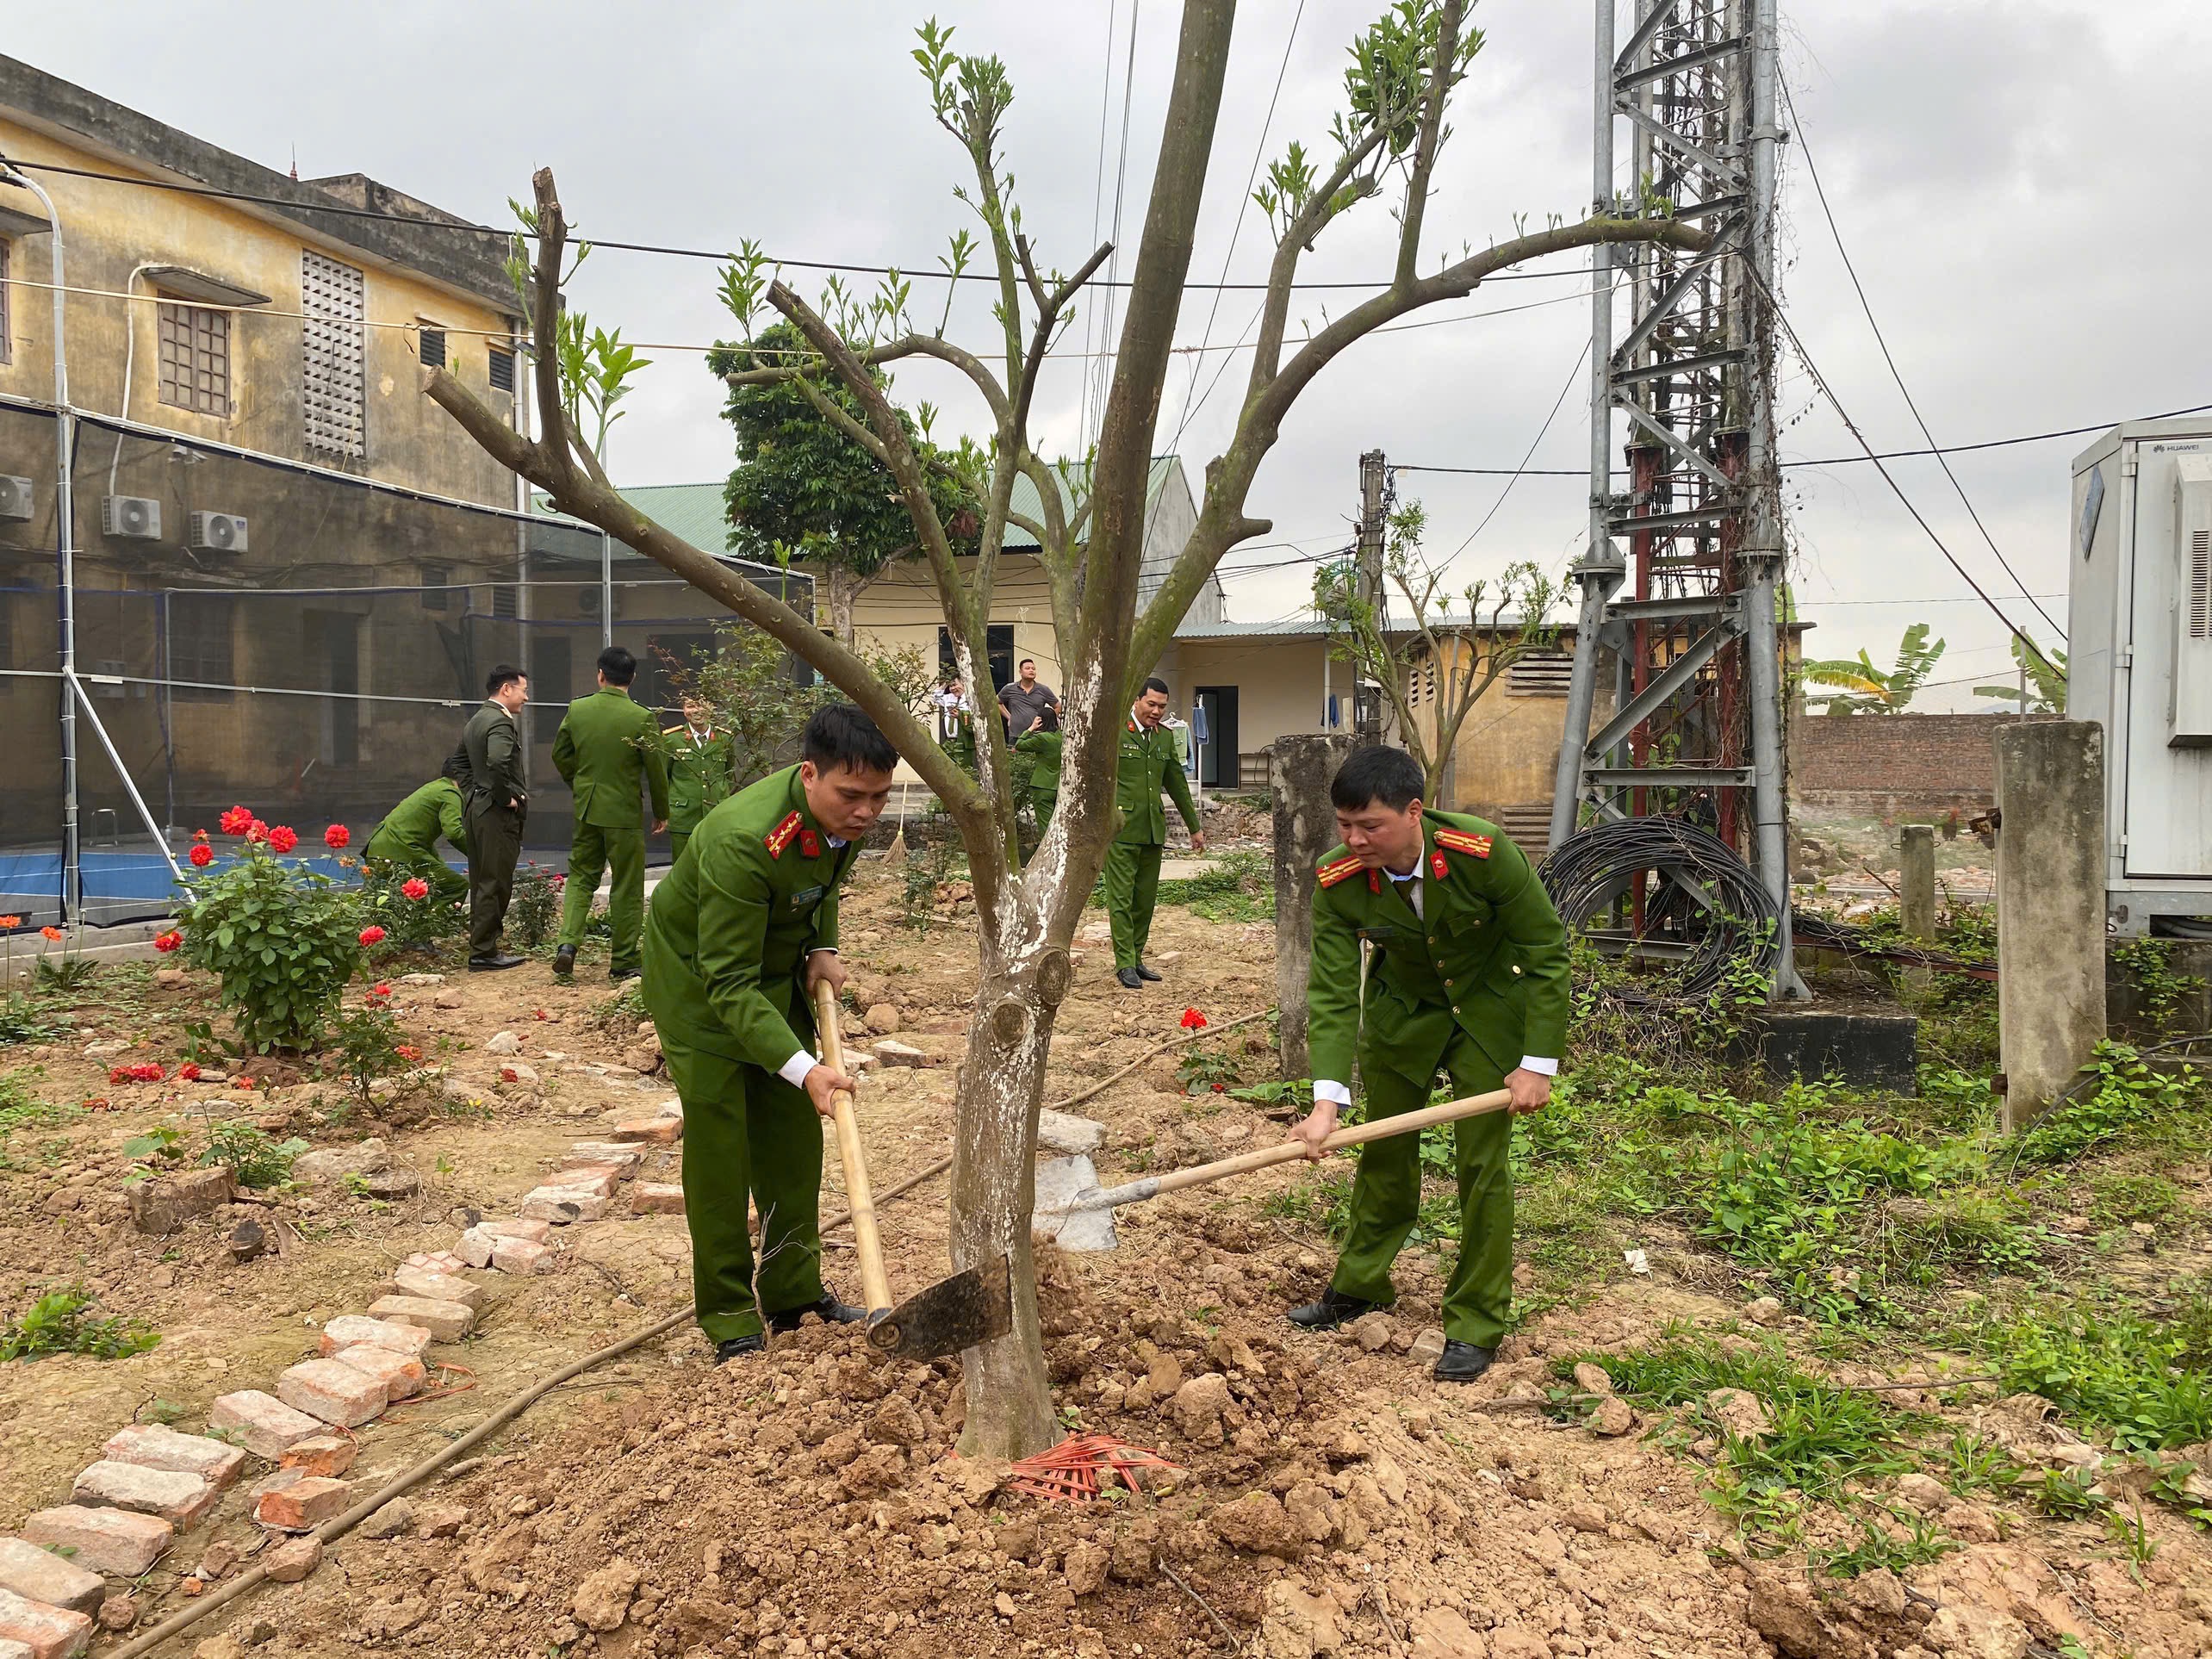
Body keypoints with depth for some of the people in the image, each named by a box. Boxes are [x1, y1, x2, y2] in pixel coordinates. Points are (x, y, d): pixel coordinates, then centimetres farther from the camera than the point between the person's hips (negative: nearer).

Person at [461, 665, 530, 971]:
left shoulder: (476, 720, 16)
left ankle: (481, 946, 22)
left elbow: (461, 761, 25)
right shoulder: (501, 722, -16)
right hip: (498, 815, -10)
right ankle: (484, 952, 0)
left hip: (476, 810, 10)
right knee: (495, 884, -4)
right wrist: (506, 798, -19)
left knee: (482, 883, 15)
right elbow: (498, 762, -31)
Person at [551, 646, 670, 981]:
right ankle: (623, 962, 13)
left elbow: (559, 754, 9)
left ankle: (568, 942, -1)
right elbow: (656, 769, -8)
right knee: (626, 889, 7)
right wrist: (661, 812, 5)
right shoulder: (642, 719, -13)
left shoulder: (576, 709, -2)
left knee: (580, 877, 18)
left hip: (586, 809, 4)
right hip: (624, 812, -3)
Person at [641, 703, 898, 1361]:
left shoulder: (844, 813, -15)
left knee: (794, 1136, 10)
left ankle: (794, 1292, 23)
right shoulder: (742, 840, -39)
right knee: (718, 1146, -7)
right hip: (698, 981, -7)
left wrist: (822, 947, -5)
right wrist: (803, 1068, -44)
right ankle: (730, 1323, 6)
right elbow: (729, 983, -37)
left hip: (778, 972, 7)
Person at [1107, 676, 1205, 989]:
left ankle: (1136, 958, 19)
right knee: (1121, 899, -3)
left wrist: (1194, 827, 23)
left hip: (1152, 832, 6)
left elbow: (1178, 784, 21)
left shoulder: (1165, 737, 13)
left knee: (1145, 899, 10)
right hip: (1121, 831, -6)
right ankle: (1124, 963, 2)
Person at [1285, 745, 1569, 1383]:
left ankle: (1475, 1322, 12)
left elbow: (1547, 949, -21)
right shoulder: (1338, 882, -25)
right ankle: (1360, 1284, 32)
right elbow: (1333, 992, -23)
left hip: (1488, 1010, -3)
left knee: (1482, 1163, -3)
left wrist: (1538, 1062, -20)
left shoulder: (1483, 852, -32)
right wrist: (1327, 1100, -33)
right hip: (1400, 1012, 3)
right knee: (1384, 1152, 13)